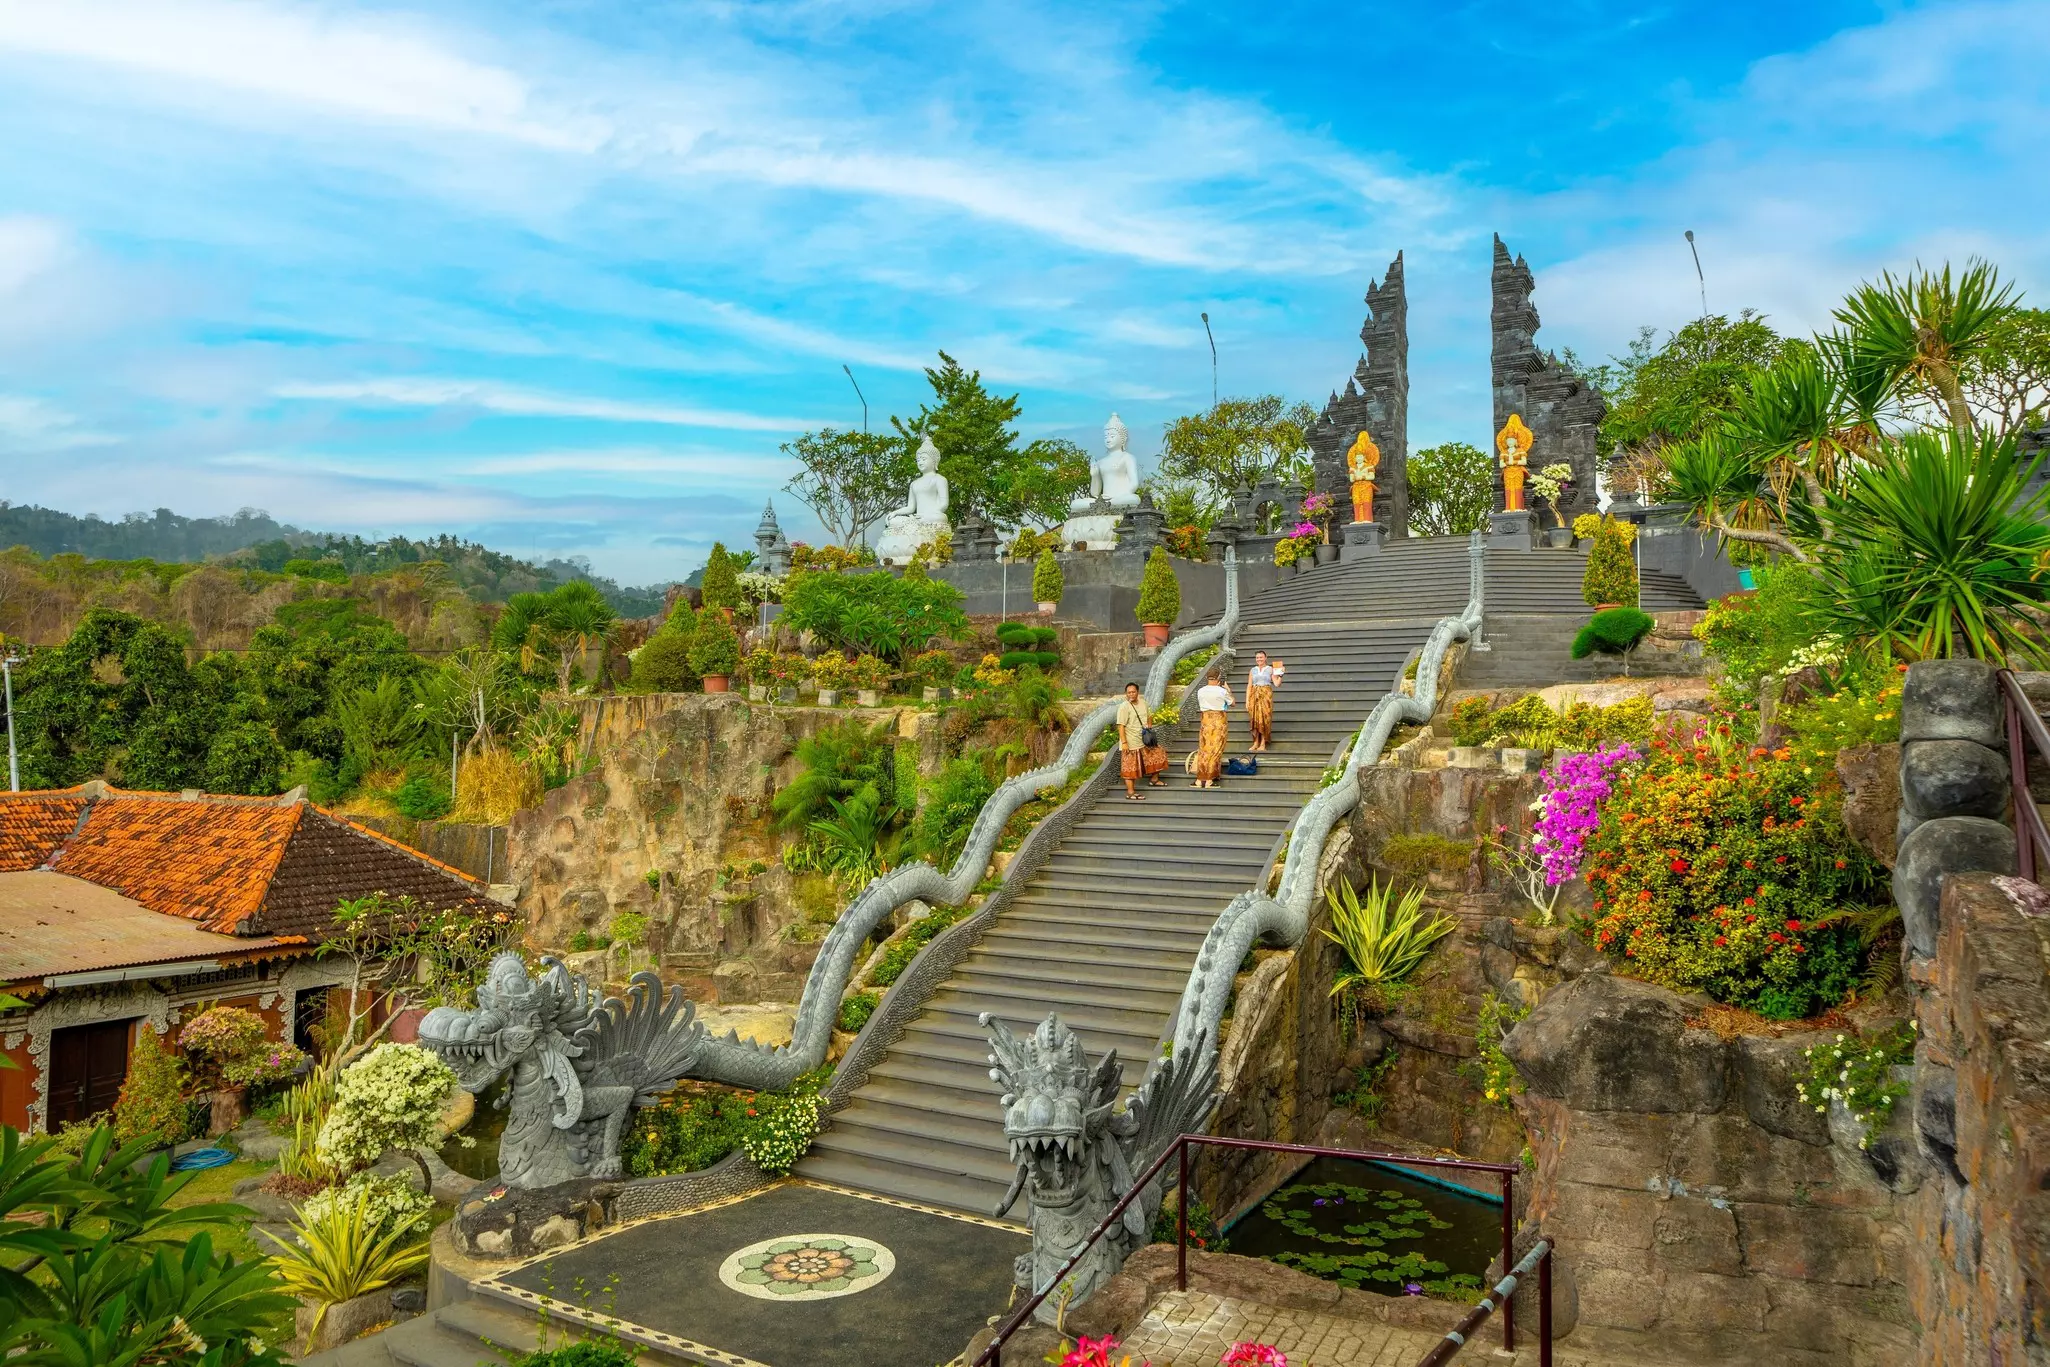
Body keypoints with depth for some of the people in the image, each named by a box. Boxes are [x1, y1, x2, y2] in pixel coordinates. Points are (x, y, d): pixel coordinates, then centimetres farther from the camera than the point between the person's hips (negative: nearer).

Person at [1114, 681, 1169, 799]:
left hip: (1145, 740, 8)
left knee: (1158, 754, 14)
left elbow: (1149, 716, 23)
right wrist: (1124, 743, -24)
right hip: (1131, 743, -8)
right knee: (1130, 767, -3)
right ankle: (1130, 792, 2)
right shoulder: (1124, 707, -16)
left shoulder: (1143, 702, 6)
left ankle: (1153, 780, 31)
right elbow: (1121, 726, -20)